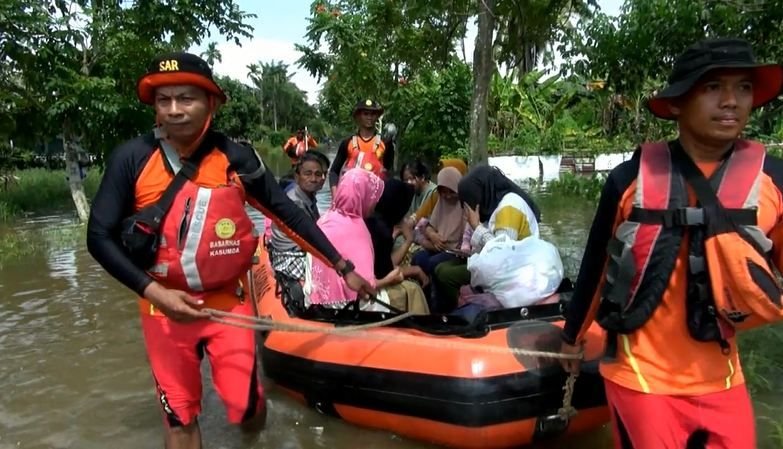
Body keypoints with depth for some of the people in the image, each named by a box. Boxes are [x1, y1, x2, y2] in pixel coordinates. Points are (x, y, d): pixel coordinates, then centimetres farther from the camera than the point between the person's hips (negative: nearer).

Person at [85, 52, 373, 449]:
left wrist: (343, 268, -2)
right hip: (164, 307, 1)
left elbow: (289, 215, -2)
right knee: (179, 417, 11)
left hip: (229, 302, 0)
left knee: (246, 408, 1)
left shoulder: (235, 158, -9)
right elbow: (100, 237, -6)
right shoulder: (132, 158, -11)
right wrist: (154, 291, -18)